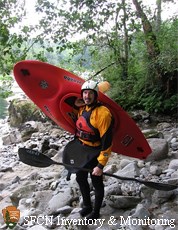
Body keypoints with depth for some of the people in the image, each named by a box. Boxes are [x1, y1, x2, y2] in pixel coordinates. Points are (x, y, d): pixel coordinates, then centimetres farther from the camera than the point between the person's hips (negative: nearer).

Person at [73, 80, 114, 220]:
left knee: (97, 183, 10)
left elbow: (107, 142, -25)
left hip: (95, 153, -8)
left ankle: (96, 212, 32)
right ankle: (87, 205, 45)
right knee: (80, 179, 22)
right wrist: (76, 104, 3)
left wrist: (100, 165, -24)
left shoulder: (103, 113, -25)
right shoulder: (82, 108, -1)